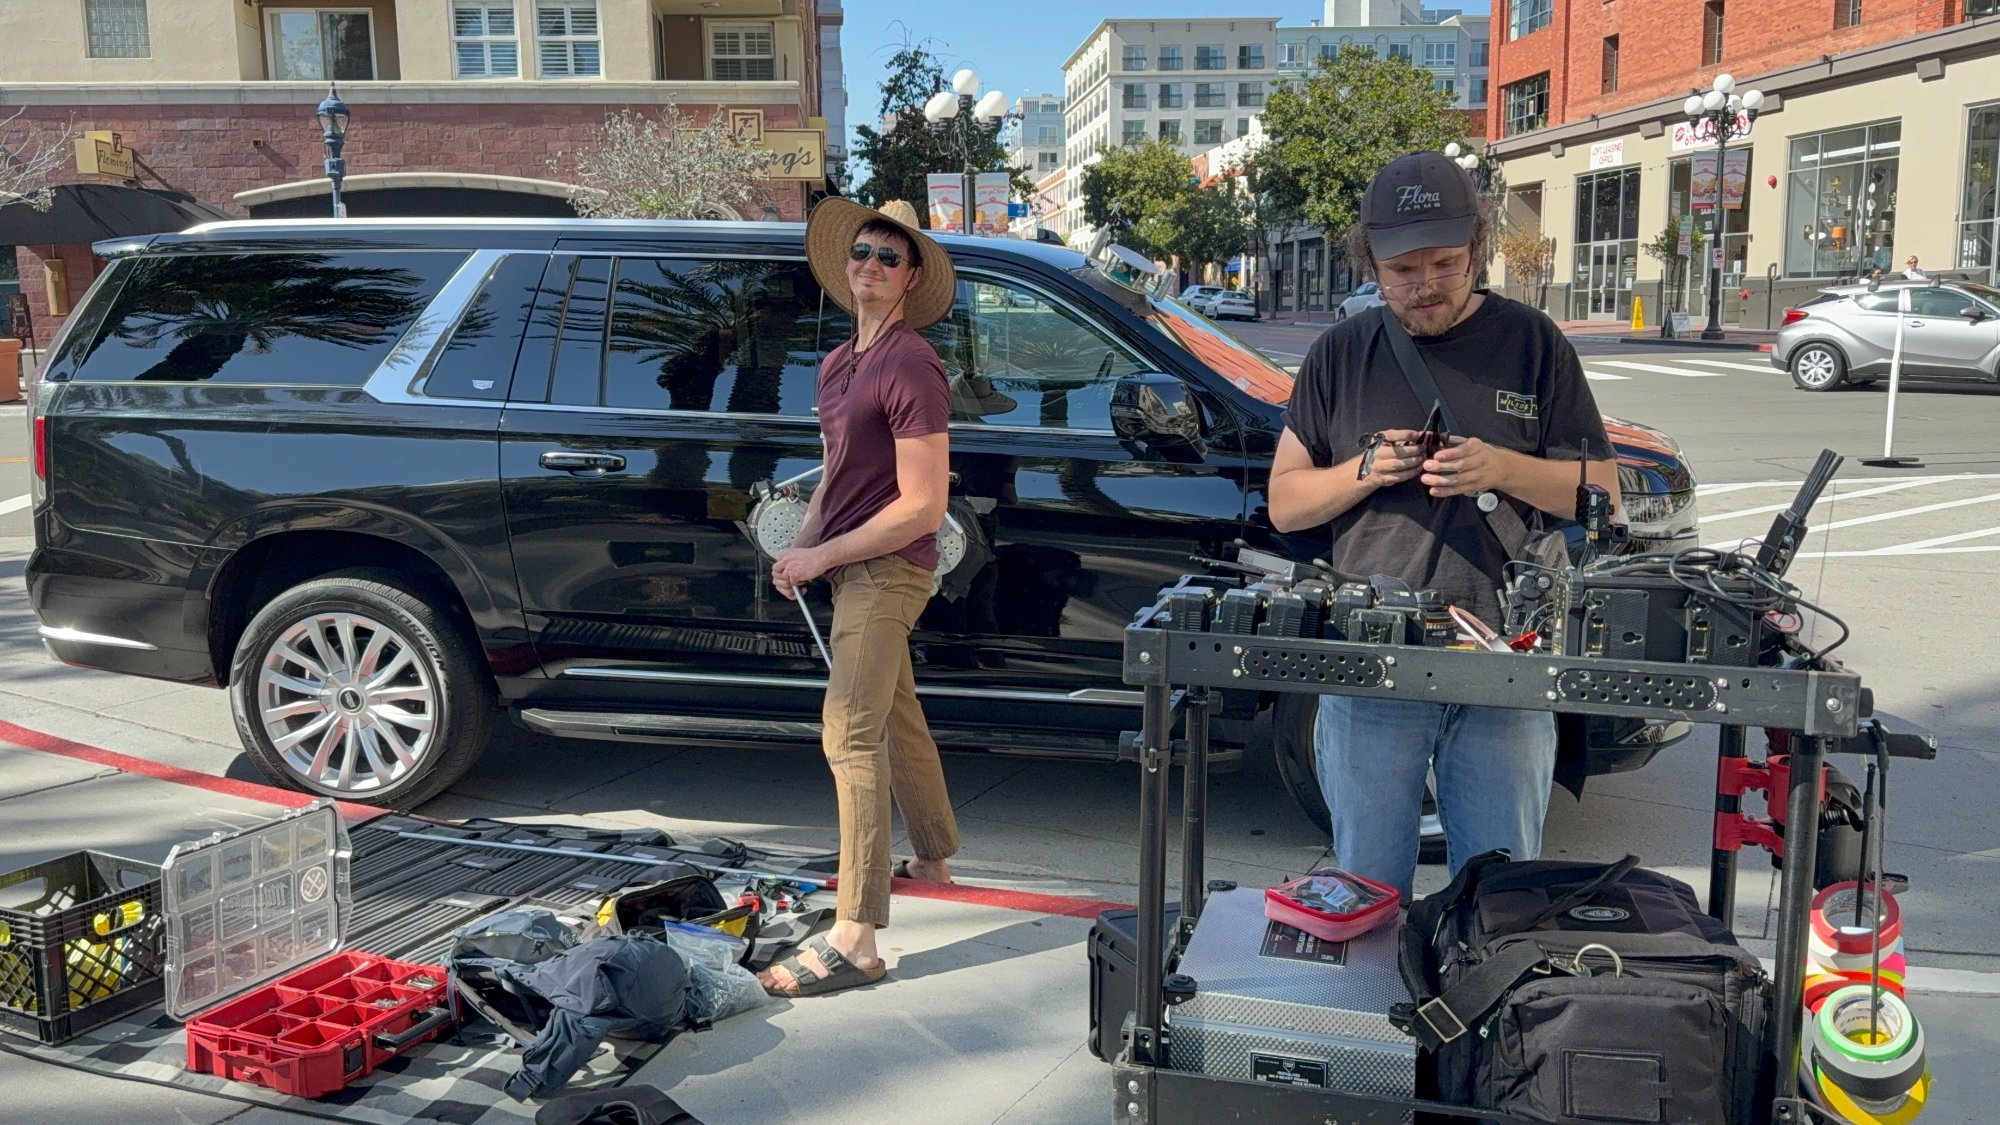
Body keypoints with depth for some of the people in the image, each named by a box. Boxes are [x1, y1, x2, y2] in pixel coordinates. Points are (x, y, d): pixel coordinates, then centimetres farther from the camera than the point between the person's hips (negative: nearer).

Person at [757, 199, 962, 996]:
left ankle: (854, 939, -15)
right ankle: (934, 857, 40)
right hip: (852, 570, 10)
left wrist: (824, 556, -16)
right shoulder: (838, 364, 14)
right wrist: (803, 543, 5)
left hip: (886, 572, -10)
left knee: (851, 736, -15)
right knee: (896, 719, 21)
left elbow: (923, 508, -19)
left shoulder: (909, 369, -15)